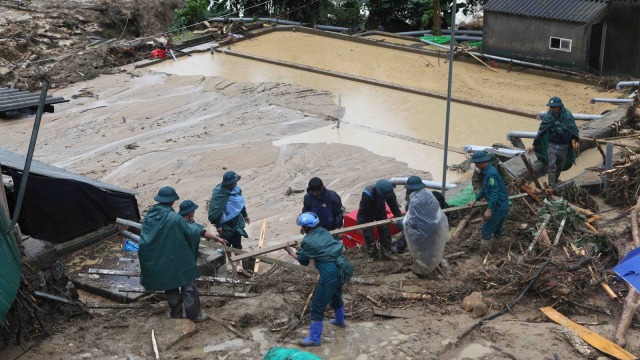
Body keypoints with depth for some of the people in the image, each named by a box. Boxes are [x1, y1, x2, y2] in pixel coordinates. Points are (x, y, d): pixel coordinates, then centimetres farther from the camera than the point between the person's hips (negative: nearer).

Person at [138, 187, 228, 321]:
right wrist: (216, 237, -10)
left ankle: (176, 312, 30)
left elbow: (144, 238, 5)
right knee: (188, 285, 7)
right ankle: (194, 314, 14)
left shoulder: (150, 215, -4)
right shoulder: (174, 218, -22)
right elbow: (194, 230, -17)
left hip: (157, 260, 6)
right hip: (177, 259, -6)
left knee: (170, 285, 20)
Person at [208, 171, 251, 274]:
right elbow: (215, 210, -23)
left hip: (237, 221, 4)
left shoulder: (236, 188, -9)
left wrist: (245, 215, 19)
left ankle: (238, 262, 31)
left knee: (237, 243, 12)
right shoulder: (219, 193, -27)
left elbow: (240, 202, 9)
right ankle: (230, 261, 38)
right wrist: (218, 225, -19)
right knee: (227, 243, 16)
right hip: (225, 224, -4)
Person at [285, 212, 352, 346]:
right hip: (341, 269, 8)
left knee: (317, 305, 4)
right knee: (336, 295, 34)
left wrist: (290, 252, 22)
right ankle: (340, 321, 57)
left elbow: (302, 260, 7)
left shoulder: (308, 241, -10)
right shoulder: (324, 231, 9)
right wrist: (302, 246, 35)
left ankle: (314, 339, 13)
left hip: (330, 274, -8)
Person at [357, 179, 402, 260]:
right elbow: (362, 210, -31)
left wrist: (398, 216, -8)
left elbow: (393, 204, -10)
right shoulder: (367, 194, -40)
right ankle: (373, 254, 7)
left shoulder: (388, 192, -27)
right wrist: (360, 224, -27)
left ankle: (386, 253, 4)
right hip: (368, 214, -4)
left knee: (385, 231, -3)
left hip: (381, 212, 4)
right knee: (368, 234, -6)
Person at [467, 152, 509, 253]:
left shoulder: (491, 173, -22)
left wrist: (489, 209, -28)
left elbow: (494, 192, -27)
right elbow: (485, 189, 22)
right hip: (503, 206, 10)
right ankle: (494, 249, 30)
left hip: (498, 207, -10)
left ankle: (484, 253, 4)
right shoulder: (488, 171, 10)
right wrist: (474, 201, 27)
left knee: (486, 229, -2)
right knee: (497, 230, 19)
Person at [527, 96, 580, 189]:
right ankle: (551, 188, -7)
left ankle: (555, 182, 34)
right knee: (551, 166, -9)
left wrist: (576, 141, -8)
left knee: (559, 167, 14)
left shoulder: (567, 115, -10)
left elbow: (574, 128, -1)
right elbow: (541, 131, -4)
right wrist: (534, 145, -5)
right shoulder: (548, 116, -9)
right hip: (551, 144, -1)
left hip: (564, 146, 1)